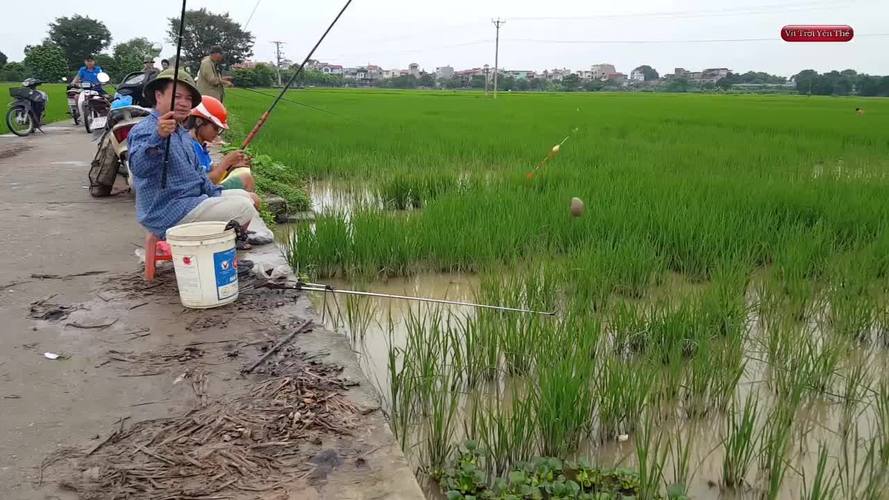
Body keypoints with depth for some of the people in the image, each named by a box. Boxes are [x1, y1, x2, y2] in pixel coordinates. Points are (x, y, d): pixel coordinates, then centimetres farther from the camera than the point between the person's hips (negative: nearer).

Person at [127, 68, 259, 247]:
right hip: (169, 215, -10)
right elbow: (139, 168, -35)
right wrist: (158, 137, -52)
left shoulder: (182, 132, 17)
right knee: (243, 208, -19)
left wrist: (217, 196, 9)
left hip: (194, 199, 10)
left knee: (250, 198, 13)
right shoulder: (144, 130, -15)